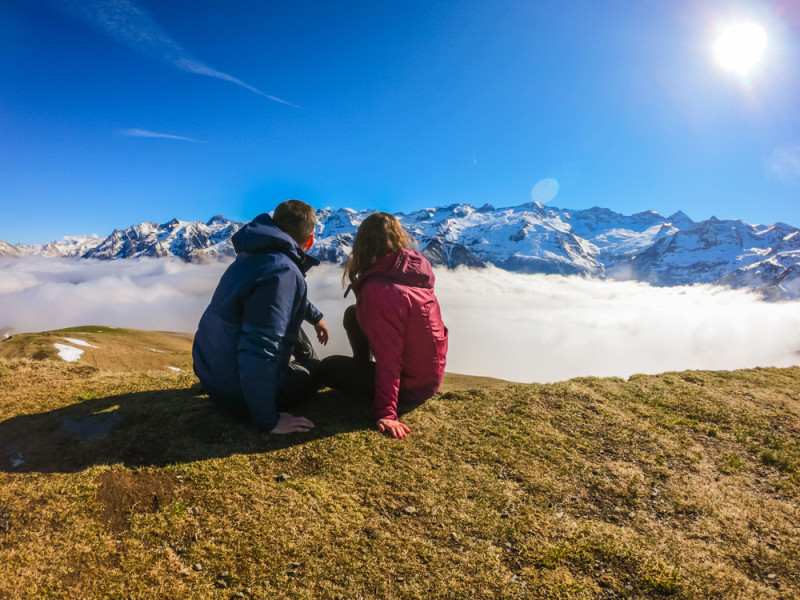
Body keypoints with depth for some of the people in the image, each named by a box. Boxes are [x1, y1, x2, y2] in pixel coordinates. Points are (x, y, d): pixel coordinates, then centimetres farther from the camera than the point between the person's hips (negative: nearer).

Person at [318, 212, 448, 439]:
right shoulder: (415, 265, -8)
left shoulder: (377, 289, -29)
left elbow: (388, 359, -29)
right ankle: (362, 365, 33)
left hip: (411, 388, -7)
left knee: (327, 368, 8)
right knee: (353, 314, 16)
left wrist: (386, 414, -26)